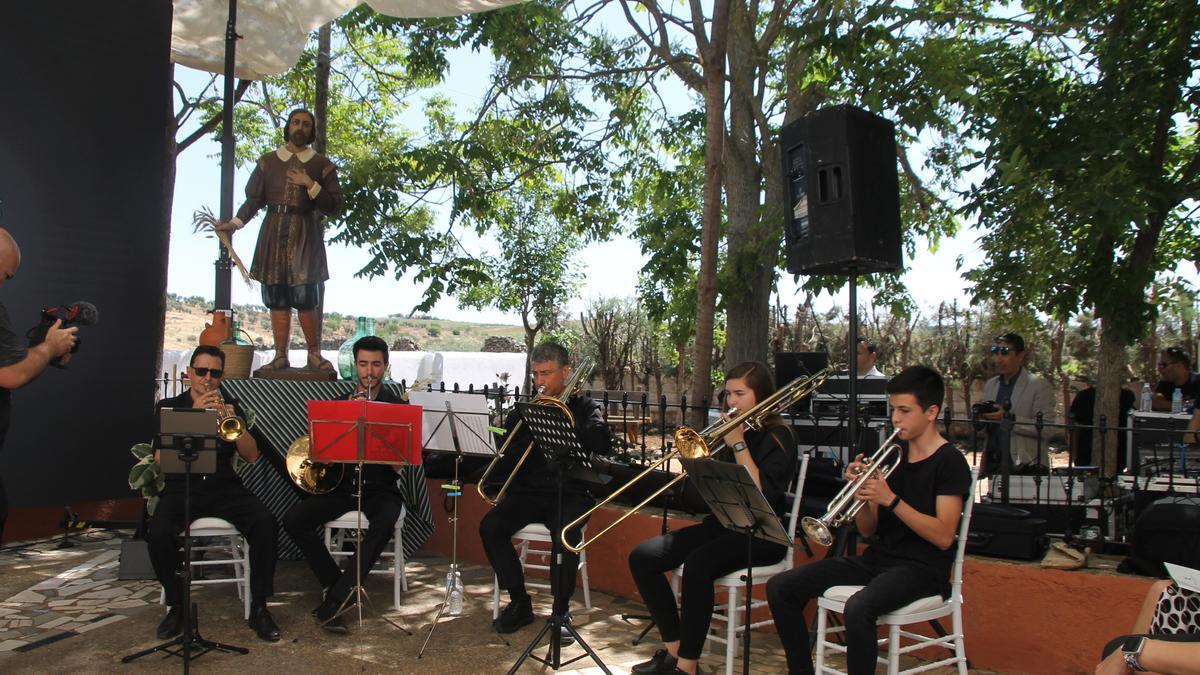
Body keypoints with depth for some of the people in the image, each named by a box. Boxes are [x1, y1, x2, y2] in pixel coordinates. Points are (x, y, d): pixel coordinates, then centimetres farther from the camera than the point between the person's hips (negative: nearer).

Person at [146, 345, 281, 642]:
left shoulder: (230, 407, 13)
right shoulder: (169, 407, 10)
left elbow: (252, 456, 3)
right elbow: (160, 457, -6)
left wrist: (233, 420, -12)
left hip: (225, 487, 1)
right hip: (182, 488, -1)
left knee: (265, 522, -27)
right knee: (159, 533, -32)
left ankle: (259, 607, -14)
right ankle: (177, 605, -6)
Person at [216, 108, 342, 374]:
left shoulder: (322, 165, 9)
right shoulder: (268, 162, 15)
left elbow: (333, 206, 3)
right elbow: (253, 199, 12)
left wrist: (311, 185, -9)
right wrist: (235, 222, 0)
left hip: (305, 236, -2)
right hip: (274, 233, 2)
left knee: (305, 298, -12)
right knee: (277, 299, 1)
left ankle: (314, 354, -1)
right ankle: (280, 356, 6)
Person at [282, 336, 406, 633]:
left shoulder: (396, 406, 2)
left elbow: (397, 466, -6)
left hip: (379, 489, -3)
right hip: (341, 485, 3)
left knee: (384, 524, -35)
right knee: (293, 520, -20)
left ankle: (335, 599, -27)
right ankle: (336, 583, -5)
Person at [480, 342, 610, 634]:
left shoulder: (583, 406, 7)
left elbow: (603, 445, -12)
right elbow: (503, 463, 5)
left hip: (570, 492, -3)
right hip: (528, 491, 3)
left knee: (566, 533, -33)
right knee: (490, 526, -21)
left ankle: (561, 610, -12)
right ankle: (519, 601, -5)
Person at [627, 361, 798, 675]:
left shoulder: (778, 436, -6)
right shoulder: (729, 430, 12)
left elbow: (762, 495, -19)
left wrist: (738, 445, -18)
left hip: (760, 533, -7)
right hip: (722, 522, 7)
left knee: (698, 563, -35)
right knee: (642, 557, -9)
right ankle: (673, 649, -3)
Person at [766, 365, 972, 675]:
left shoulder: (950, 462, -7)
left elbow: (943, 537, -17)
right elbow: (868, 530, 9)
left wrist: (891, 500, -23)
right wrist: (860, 494, -10)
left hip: (923, 567, -7)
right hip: (879, 557, 7)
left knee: (858, 608, -37)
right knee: (780, 587, -5)